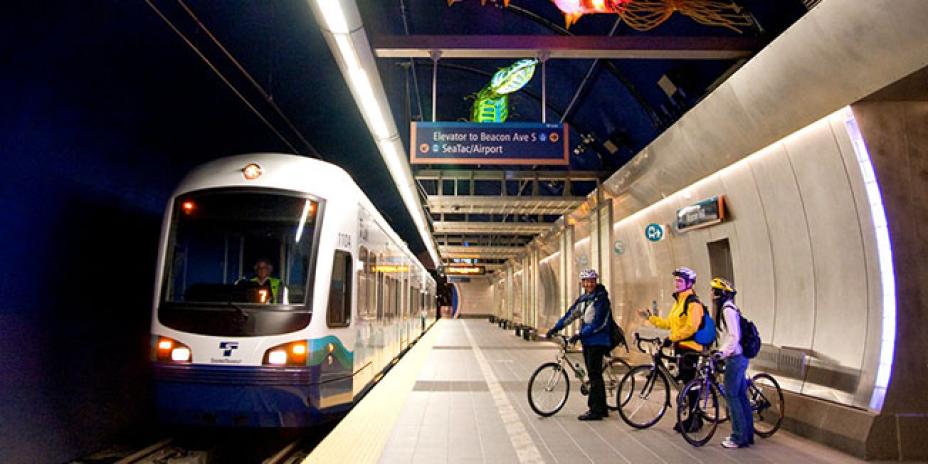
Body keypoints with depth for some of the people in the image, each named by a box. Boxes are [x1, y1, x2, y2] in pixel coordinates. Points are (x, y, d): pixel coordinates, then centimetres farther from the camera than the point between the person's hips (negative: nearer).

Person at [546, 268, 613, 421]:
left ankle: (595, 411, -1)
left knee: (595, 376, -7)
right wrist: (555, 328, 6)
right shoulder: (583, 298, 13)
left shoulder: (601, 298, -12)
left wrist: (580, 335, -23)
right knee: (594, 375, 13)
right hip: (587, 341, 8)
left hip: (597, 342, -8)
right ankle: (602, 408, 22)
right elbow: (570, 314, 13)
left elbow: (598, 323, -19)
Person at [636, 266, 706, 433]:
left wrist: (672, 338, -22)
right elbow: (669, 323, 17)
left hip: (690, 347, -9)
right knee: (686, 382, 13)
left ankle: (695, 419, 6)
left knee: (690, 383, -4)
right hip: (680, 347, 9)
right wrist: (650, 317, 13)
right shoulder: (678, 301, 16)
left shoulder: (693, 302, -14)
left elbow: (691, 327, -23)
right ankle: (692, 417, 22)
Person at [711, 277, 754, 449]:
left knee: (731, 396, -3)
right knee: (741, 395, 13)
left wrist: (722, 352, -27)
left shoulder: (727, 309, -16)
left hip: (735, 358, -10)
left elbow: (734, 336, -23)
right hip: (739, 357, 10)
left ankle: (739, 438, 3)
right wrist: (721, 351, 24)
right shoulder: (728, 308, 14)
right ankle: (747, 433, 21)